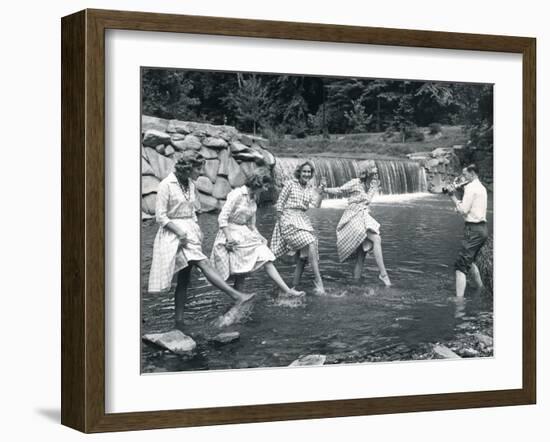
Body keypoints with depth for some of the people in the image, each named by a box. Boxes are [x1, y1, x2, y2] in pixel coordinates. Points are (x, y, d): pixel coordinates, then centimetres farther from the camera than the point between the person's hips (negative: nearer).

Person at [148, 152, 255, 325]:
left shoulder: (190, 185, 12)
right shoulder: (166, 185, -10)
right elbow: (160, 216, -11)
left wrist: (197, 231, 8)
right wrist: (179, 232, -19)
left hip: (190, 231, 8)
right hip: (174, 234, -8)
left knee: (184, 279, 7)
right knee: (204, 264, -21)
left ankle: (179, 320, 11)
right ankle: (237, 296, -32)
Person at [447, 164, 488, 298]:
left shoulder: (471, 188, -12)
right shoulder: (481, 187, 17)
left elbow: (463, 210, -17)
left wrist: (453, 196, -8)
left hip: (473, 230, -10)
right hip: (483, 228, 10)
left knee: (461, 266, -13)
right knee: (470, 261, 29)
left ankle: (459, 300, -23)